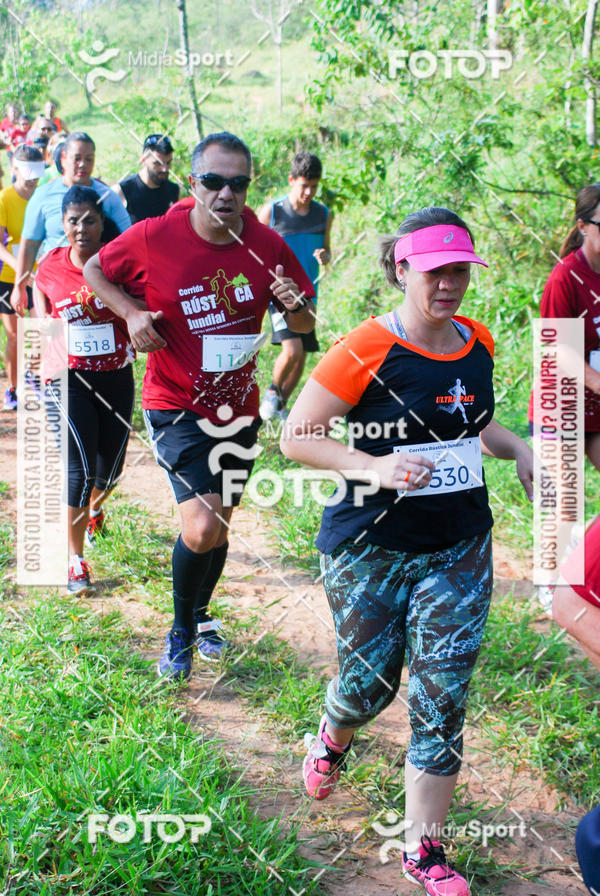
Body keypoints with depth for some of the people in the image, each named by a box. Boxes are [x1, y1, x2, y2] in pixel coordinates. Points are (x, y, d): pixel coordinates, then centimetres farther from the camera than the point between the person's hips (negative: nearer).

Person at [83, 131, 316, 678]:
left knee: (219, 527, 18)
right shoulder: (155, 237, -15)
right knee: (201, 526, -19)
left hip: (238, 409, 4)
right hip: (176, 406, -4)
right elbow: (94, 269, 3)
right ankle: (181, 631, 8)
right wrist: (131, 313, -13)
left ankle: (201, 614, 47)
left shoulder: (267, 246, -8)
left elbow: (304, 325, 1)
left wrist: (295, 306, -22)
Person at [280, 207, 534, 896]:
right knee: (369, 685, 11)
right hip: (372, 548, -4)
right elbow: (295, 436, -13)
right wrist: (377, 467, -25)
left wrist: (518, 450, 2)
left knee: (442, 700, 2)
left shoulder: (477, 343, 4)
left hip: (460, 548, 4)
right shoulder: (367, 349, -15)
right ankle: (331, 738, 49)